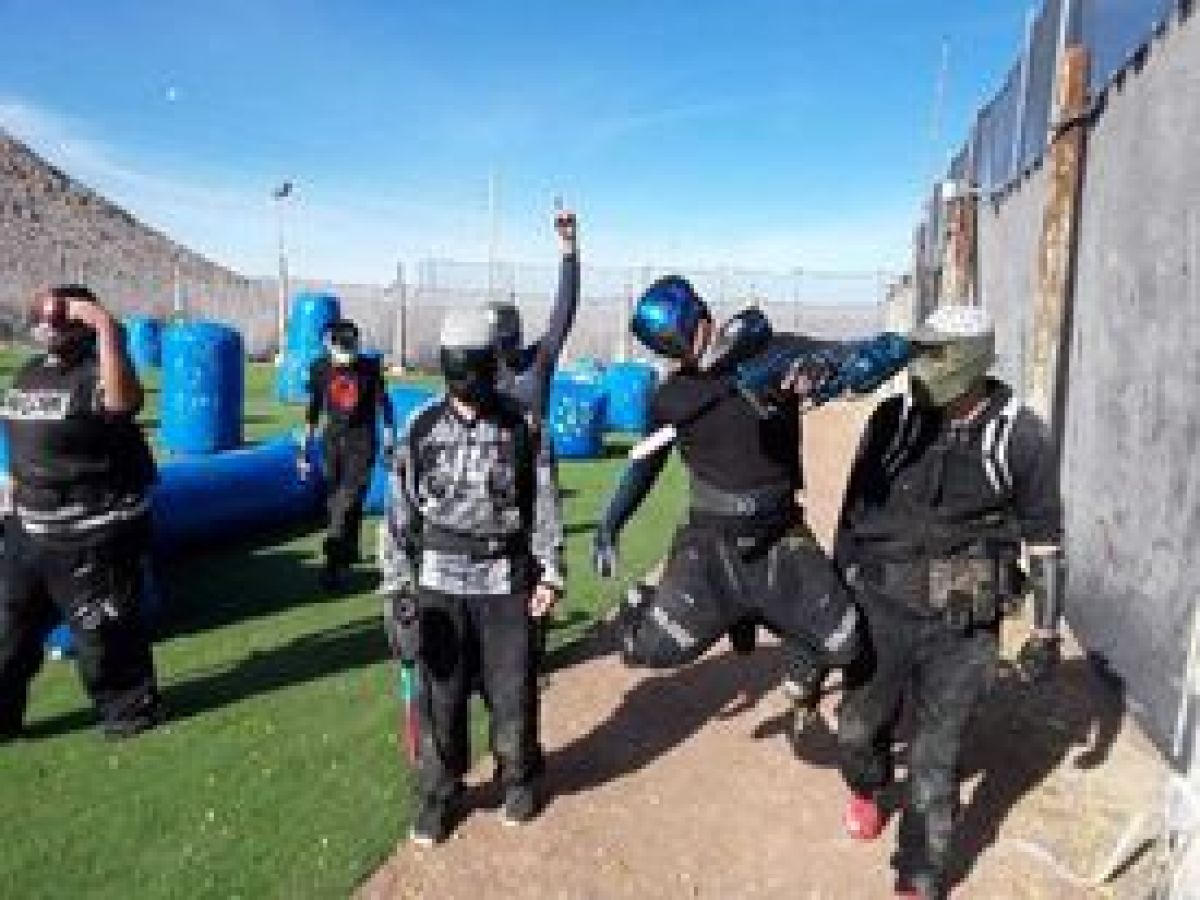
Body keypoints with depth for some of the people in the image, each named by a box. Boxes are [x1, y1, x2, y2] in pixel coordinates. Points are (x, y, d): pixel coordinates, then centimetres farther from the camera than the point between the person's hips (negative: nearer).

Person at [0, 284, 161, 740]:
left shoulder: (96, 373, -17)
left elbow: (123, 401, -41)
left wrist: (107, 327, -41)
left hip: (95, 531, -9)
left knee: (102, 627, 4)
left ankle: (129, 705, 24)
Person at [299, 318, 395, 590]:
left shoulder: (370, 367, -5)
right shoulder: (320, 369, 2)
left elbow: (384, 404, 4)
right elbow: (313, 411, 11)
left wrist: (389, 444, 3)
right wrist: (305, 450, 10)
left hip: (362, 441, -3)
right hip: (333, 440, 4)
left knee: (350, 499, -13)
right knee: (335, 501, 10)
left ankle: (334, 561, -12)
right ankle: (349, 550, 30)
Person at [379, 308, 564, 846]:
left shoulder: (519, 428, -1)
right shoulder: (423, 429, 0)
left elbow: (540, 504, 2)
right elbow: (401, 509, 2)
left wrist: (549, 573, -3)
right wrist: (395, 584, -1)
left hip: (506, 580, 0)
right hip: (439, 581, 1)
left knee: (512, 691, 8)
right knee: (438, 695, 8)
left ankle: (520, 779, 33)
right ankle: (439, 795, 29)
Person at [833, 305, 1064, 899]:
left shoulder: (1019, 436, -8)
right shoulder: (892, 419, -4)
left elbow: (1044, 536, 1)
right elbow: (855, 509, 5)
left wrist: (1046, 632, 2)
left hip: (962, 626, -2)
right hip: (881, 610, 2)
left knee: (935, 760, 7)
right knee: (858, 727, 16)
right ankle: (867, 788, 51)